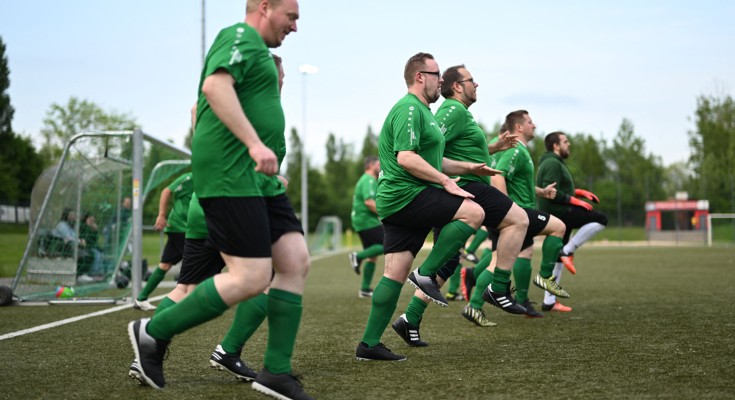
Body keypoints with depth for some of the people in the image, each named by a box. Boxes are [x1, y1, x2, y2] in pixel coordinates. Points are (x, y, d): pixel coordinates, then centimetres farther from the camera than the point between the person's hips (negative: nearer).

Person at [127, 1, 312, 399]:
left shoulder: (253, 48, 25)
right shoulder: (241, 36, -5)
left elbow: (199, 108, 32)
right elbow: (215, 86, -24)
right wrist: (254, 143, -31)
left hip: (258, 180, 11)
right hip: (232, 176, -10)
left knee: (296, 261, 1)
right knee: (252, 278, -12)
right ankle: (153, 333, 3)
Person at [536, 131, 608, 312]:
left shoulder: (553, 163, 21)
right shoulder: (552, 163, -13)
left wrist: (578, 191, 14)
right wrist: (574, 200, -17)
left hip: (555, 215, 11)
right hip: (557, 212, -11)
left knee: (557, 257, 12)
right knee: (601, 219, -11)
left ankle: (549, 301, 13)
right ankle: (567, 251, -11)